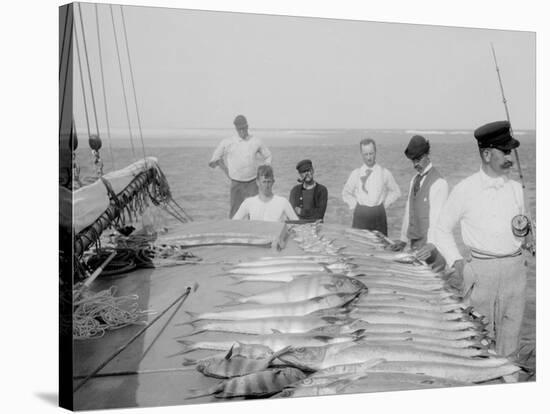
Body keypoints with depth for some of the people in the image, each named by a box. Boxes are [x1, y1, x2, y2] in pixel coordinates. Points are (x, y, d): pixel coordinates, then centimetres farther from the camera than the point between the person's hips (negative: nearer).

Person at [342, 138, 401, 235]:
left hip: (379, 215, 0)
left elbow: (395, 191, 17)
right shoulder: (356, 174, 7)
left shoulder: (384, 173, 6)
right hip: (360, 215, 0)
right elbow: (346, 193, 19)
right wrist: (354, 206, 7)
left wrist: (385, 204, 7)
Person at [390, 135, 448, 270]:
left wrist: (431, 244, -31)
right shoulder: (414, 180, 13)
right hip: (415, 242, 7)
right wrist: (403, 239, 13)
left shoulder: (439, 182, -13)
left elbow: (437, 216, -22)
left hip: (430, 244, -7)